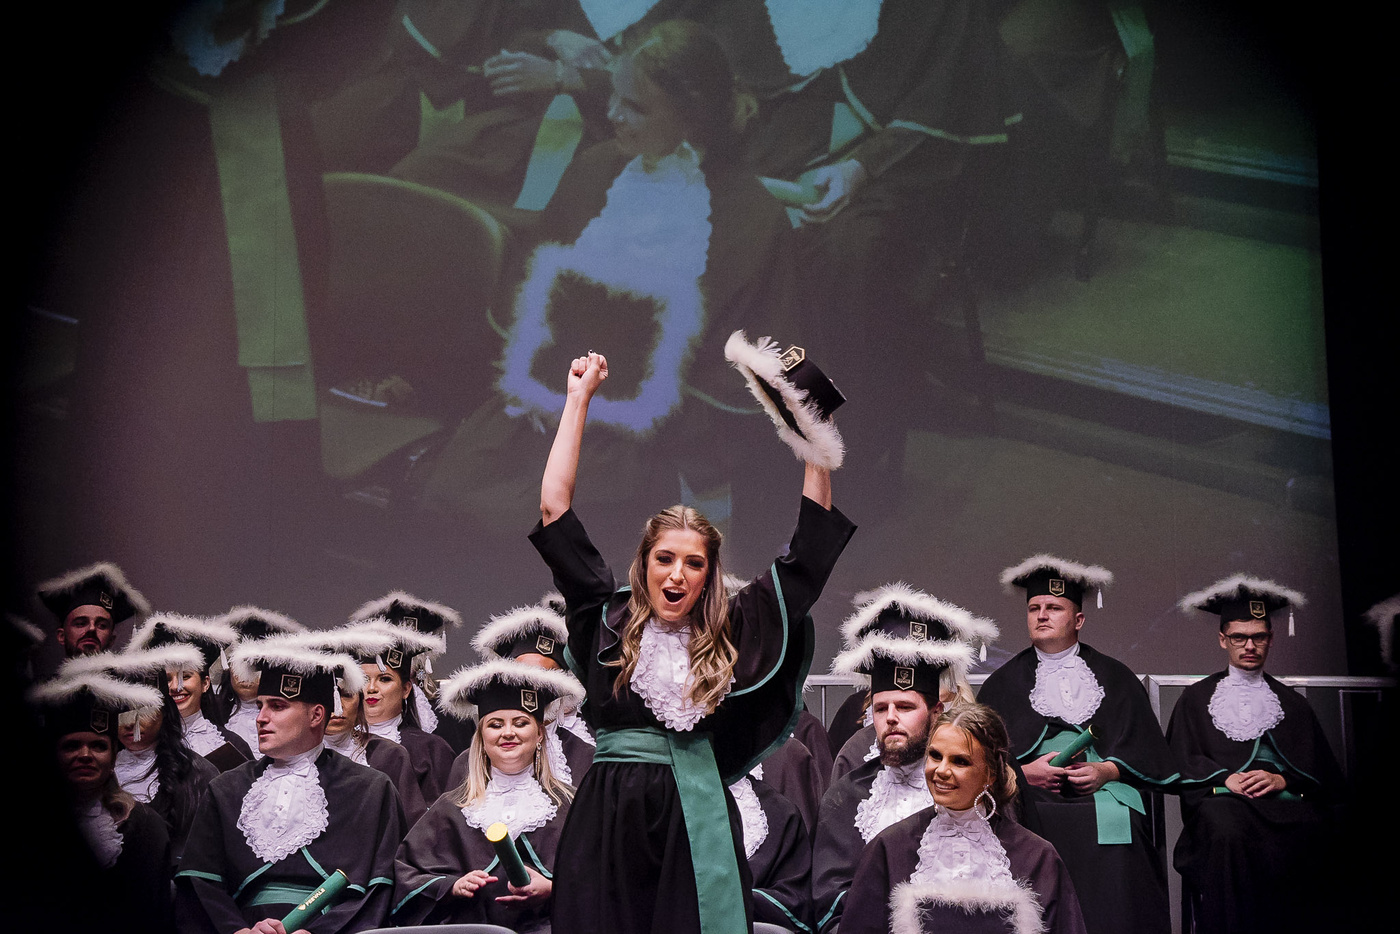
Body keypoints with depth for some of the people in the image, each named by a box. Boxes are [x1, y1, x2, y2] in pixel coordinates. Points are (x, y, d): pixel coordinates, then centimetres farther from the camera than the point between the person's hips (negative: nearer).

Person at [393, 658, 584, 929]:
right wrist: (453, 886, -3)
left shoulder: (567, 805, 11)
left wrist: (551, 889, -10)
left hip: (545, 927, -3)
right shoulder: (452, 809, 16)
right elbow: (406, 873, 15)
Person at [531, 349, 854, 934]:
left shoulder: (735, 632, 7)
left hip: (697, 821, 0)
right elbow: (554, 507, 7)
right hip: (608, 822, 0)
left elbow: (813, 538, 8)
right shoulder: (607, 619, 7)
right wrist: (579, 399, 10)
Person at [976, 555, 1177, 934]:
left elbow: (1143, 745, 10)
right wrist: (1023, 771, -9)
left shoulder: (1114, 677, 18)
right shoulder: (1003, 683, 19)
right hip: (1030, 802, 0)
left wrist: (1106, 770, -8)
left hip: (1103, 793, 1)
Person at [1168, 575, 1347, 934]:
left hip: (1286, 801, 1)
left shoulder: (1292, 704, 24)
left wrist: (1282, 780, -6)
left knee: (1315, 830, -34)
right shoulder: (1198, 697, 20)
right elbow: (1181, 760, 8)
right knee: (1227, 829, -38)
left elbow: (1323, 771, 13)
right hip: (1222, 801, -1)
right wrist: (1226, 779, -10)